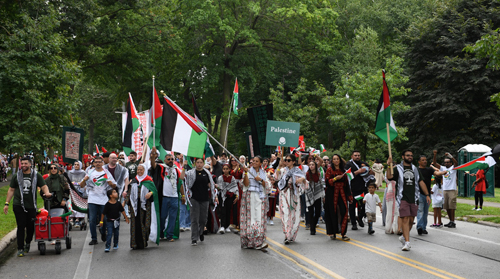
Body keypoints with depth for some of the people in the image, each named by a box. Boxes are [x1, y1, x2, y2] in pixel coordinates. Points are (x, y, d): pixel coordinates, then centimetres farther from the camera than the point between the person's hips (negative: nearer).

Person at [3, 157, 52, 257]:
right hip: (18, 205, 0)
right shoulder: (16, 176, 9)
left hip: (31, 206, 0)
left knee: (31, 226, 4)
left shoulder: (36, 175, 7)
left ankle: (28, 243, 31)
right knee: (21, 226, -4)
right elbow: (11, 190, 12)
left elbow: (43, 186, 2)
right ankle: (20, 248, 2)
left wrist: (47, 192, -21)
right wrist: (7, 203, 7)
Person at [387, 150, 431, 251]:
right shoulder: (398, 168, 3)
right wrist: (389, 166, -28)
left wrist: (427, 195, 12)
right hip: (403, 198, -5)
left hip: (413, 198, 5)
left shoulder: (415, 169, 17)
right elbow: (389, 177, -13)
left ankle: (404, 237, 28)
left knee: (411, 220, 7)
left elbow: (421, 182, 17)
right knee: (405, 219, -11)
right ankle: (407, 242, -12)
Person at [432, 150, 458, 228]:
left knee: (451, 207, -8)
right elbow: (435, 163, 5)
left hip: (452, 190, -6)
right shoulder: (443, 168, 12)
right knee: (447, 207, 10)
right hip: (445, 190, 6)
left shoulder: (453, 168, -1)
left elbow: (456, 163, -21)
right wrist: (435, 155, -9)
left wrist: (450, 156, -32)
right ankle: (450, 221, 19)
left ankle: (453, 222, -6)